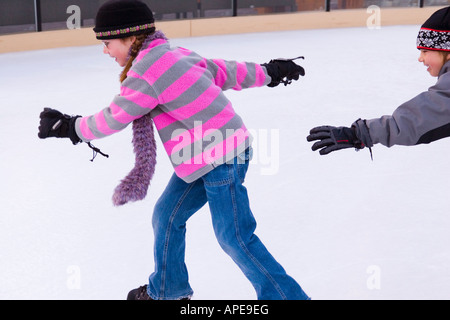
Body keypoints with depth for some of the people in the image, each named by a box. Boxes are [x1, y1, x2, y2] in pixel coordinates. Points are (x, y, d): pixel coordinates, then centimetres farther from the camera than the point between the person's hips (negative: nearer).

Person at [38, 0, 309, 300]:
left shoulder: (146, 74, -19)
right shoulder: (174, 55, 8)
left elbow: (113, 119, -10)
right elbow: (220, 70, 15)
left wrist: (68, 126, 5)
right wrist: (266, 72, 25)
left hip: (221, 158, -10)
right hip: (201, 158, 10)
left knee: (234, 237, -2)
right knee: (167, 217, 17)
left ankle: (286, 295, 10)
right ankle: (167, 290, 35)